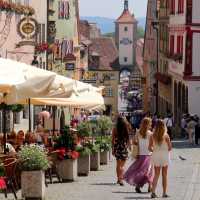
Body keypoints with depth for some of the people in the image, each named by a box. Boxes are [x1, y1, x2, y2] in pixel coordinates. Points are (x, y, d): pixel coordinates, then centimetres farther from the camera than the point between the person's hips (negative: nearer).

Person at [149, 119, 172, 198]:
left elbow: (150, 148, -4)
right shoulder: (166, 136, -10)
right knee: (164, 175, 10)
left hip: (156, 156, 2)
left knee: (156, 174, 10)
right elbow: (170, 147, -9)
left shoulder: (153, 136, -5)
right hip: (165, 156, -2)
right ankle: (164, 193, 12)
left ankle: (153, 191, -5)